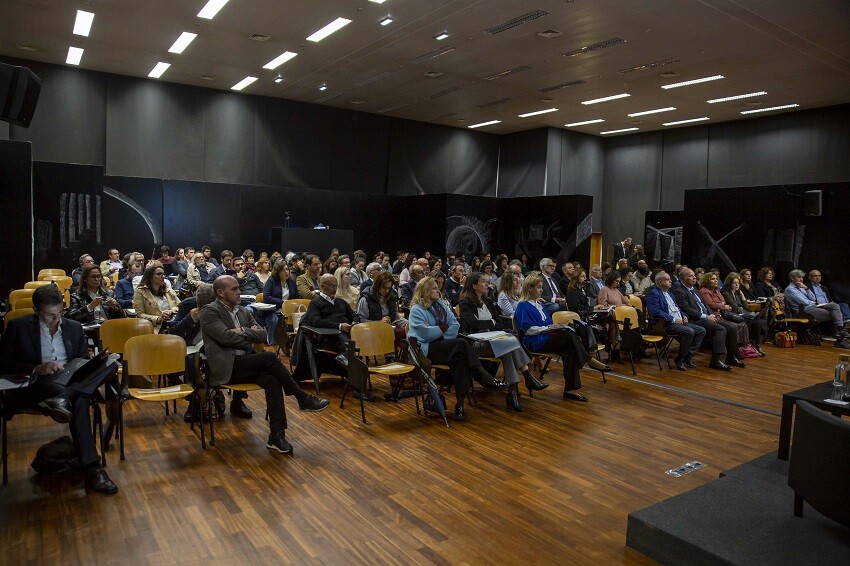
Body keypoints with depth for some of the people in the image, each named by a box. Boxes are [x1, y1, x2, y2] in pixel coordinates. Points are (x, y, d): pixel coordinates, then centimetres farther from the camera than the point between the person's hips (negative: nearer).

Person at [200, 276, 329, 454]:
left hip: (246, 364, 6)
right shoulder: (209, 311, -2)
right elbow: (226, 336, -16)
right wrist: (250, 335, -1)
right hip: (226, 367, -6)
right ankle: (303, 399, -16)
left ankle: (276, 435, -24)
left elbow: (263, 335, 9)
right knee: (269, 357, -28)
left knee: (272, 380, -25)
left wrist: (243, 331, -7)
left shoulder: (243, 311, 18)